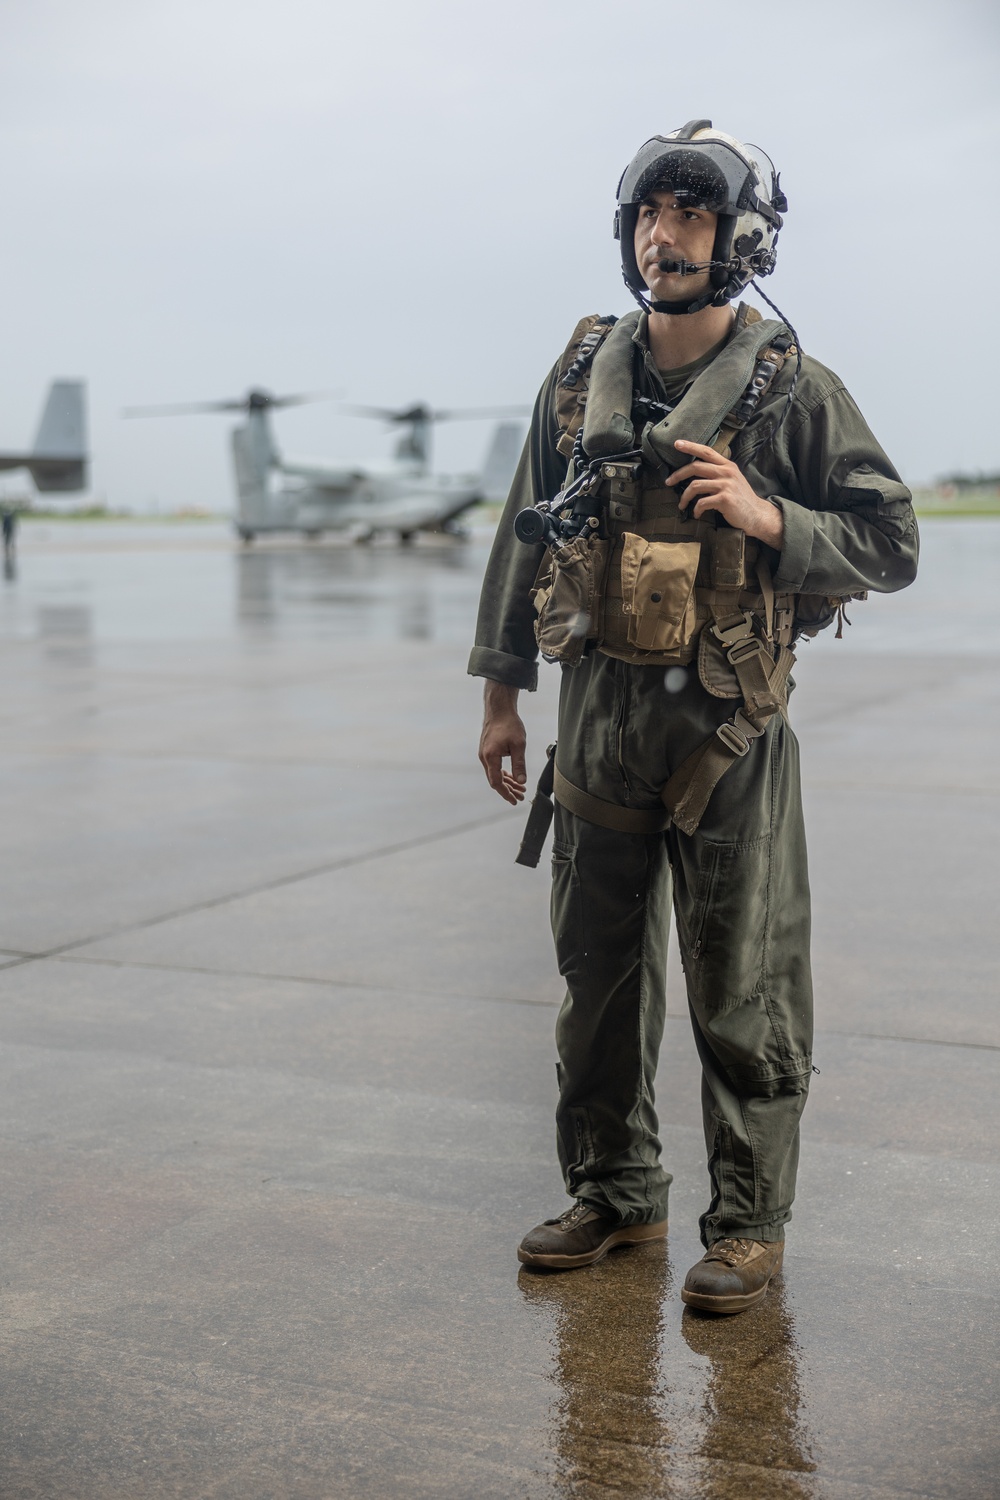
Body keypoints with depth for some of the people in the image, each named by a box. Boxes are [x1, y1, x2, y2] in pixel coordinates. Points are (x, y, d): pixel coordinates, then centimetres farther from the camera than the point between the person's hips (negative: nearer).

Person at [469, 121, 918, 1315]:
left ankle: (749, 1224, 17)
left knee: (742, 992, 2)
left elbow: (891, 545, -3)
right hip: (598, 715, 4)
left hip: (727, 730, -4)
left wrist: (768, 517, -19)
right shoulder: (584, 375, 7)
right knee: (598, 975, 13)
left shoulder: (790, 388, -5)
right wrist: (501, 693, 12)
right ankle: (614, 1194, 29)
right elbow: (525, 535, 13)